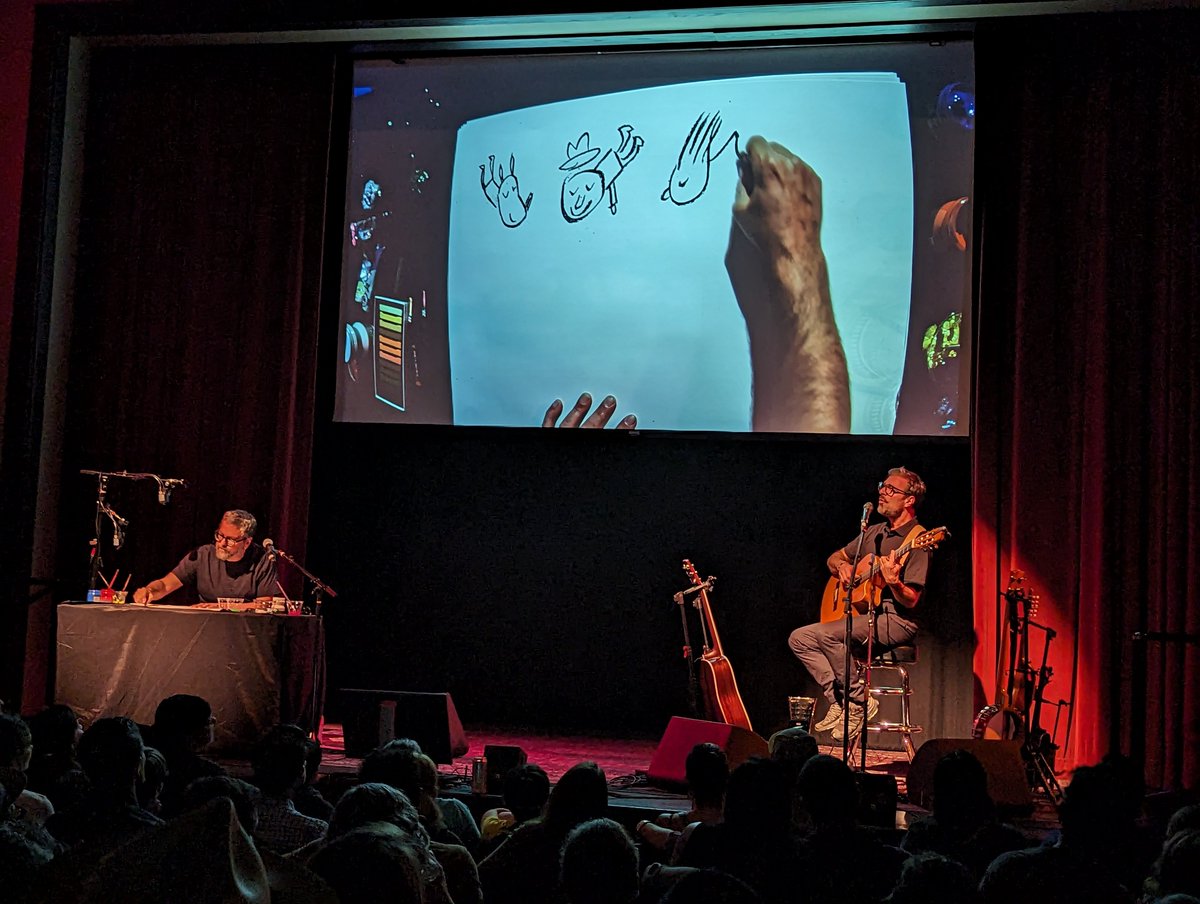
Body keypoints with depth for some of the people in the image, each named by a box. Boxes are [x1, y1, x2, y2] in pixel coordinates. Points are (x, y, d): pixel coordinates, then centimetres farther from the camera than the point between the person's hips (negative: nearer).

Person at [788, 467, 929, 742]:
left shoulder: (917, 540, -10)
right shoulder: (873, 532, 14)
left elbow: (911, 601, -16)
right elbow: (833, 558, 26)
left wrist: (893, 582, -37)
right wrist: (842, 567, 3)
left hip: (896, 620, -8)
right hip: (864, 613, 9)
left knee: (826, 634, -30)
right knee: (799, 638, -6)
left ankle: (859, 703, -14)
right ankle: (838, 702, -6)